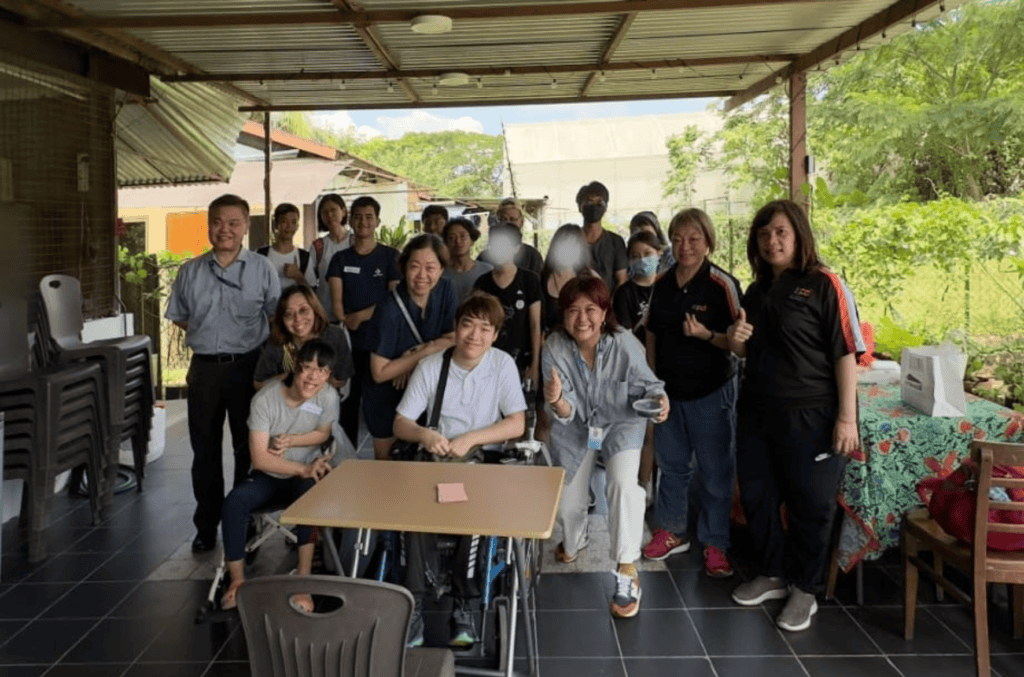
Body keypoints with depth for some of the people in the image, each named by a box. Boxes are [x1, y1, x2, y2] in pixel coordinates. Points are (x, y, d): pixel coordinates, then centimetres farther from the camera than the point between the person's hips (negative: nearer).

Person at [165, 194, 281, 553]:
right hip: (204, 368, 2)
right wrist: (207, 334, 2)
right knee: (204, 449, 9)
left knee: (248, 447, 7)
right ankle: (207, 526, 22)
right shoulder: (191, 271, 6)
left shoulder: (262, 269, -1)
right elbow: (179, 317, 14)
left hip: (247, 366, -2)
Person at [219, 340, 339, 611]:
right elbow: (260, 458, -20)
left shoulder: (328, 396, -15)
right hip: (268, 476, 0)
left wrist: (290, 440, -14)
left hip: (306, 476, 0)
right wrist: (303, 469, -27)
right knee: (234, 502, -27)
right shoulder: (265, 398, -19)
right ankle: (237, 580, -10)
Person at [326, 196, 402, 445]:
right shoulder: (340, 259, 10)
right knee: (348, 403, 6)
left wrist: (359, 316, -11)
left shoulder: (390, 256, 2)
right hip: (348, 342, 3)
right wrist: (345, 322, -15)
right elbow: (336, 303, 1)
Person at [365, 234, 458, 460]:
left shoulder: (444, 290, -11)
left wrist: (417, 352, -23)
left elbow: (455, 338, -9)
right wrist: (425, 353, -24)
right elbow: (379, 373, -23)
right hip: (387, 401, -4)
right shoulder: (389, 310, -26)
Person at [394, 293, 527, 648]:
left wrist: (469, 439, -17)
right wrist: (425, 435, -19)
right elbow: (400, 423, 4)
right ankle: (415, 602, -19)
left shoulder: (503, 364, 0)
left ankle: (466, 603, -15)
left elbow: (517, 424, -6)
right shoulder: (429, 367, 4)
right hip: (435, 458, 1)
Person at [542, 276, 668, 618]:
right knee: (569, 501, 8)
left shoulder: (624, 343, -28)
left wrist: (658, 398, -38)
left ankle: (627, 570, -10)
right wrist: (557, 401, -47)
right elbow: (566, 414, -22)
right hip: (576, 430, 2)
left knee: (624, 484, -27)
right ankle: (572, 543, 46)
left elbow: (645, 384, -14)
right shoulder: (554, 349, -23)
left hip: (621, 426, -2)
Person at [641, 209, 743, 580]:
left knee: (715, 470, 5)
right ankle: (671, 531, 33)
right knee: (671, 464, 16)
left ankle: (715, 543, 19)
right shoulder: (662, 284, 4)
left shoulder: (723, 285, -12)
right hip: (669, 390, 5)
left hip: (711, 392, -5)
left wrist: (705, 334, -28)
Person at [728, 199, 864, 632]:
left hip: (810, 413, -7)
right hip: (757, 410, 7)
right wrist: (736, 341, -2)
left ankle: (805, 589, 22)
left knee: (811, 504, 3)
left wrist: (847, 417, -16)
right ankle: (773, 574, 33)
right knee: (757, 496, 14)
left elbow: (846, 353, -12)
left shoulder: (823, 284, -9)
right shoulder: (756, 291, 11)